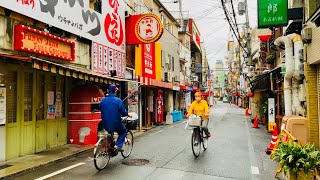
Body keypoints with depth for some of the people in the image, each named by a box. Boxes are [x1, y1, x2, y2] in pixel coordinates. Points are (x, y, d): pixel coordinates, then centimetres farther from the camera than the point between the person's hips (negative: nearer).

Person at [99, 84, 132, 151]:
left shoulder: (103, 100, -1)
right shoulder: (118, 100, -14)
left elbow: (100, 109, 13)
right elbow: (123, 112, -12)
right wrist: (128, 115, 10)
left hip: (106, 124, 5)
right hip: (116, 124, -4)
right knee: (123, 132, 21)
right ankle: (118, 145, 5)